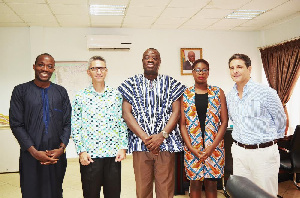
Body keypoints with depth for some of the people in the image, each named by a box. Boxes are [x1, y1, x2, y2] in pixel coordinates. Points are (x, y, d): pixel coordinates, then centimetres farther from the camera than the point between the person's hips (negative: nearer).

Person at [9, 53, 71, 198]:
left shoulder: (61, 92, 7)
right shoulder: (20, 91, 0)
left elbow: (67, 123, 6)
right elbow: (16, 125, -5)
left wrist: (61, 148, -8)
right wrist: (34, 152, -11)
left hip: (57, 155, 2)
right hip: (31, 157, -2)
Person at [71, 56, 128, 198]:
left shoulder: (116, 95, 5)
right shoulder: (80, 97, 2)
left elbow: (123, 123, 6)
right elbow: (75, 127, 1)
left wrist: (123, 147, 0)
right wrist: (81, 151, -4)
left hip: (114, 154, 1)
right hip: (89, 155, -1)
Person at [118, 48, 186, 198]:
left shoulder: (171, 83, 10)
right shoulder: (132, 84, 10)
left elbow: (176, 112, 2)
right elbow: (126, 113, 1)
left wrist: (162, 135, -11)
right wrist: (144, 137, -10)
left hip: (166, 143, 0)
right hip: (140, 143, 0)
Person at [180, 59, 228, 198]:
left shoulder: (218, 93, 4)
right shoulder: (185, 95, 3)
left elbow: (224, 122, 0)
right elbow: (182, 124, 0)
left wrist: (212, 147, -10)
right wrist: (191, 148, -10)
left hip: (214, 146, 0)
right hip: (192, 147, 0)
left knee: (211, 183, 8)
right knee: (195, 183, 8)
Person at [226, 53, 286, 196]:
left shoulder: (265, 92, -11)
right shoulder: (230, 96, 7)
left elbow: (280, 121, -1)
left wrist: (268, 140, 9)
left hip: (263, 152, -5)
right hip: (239, 151, 6)